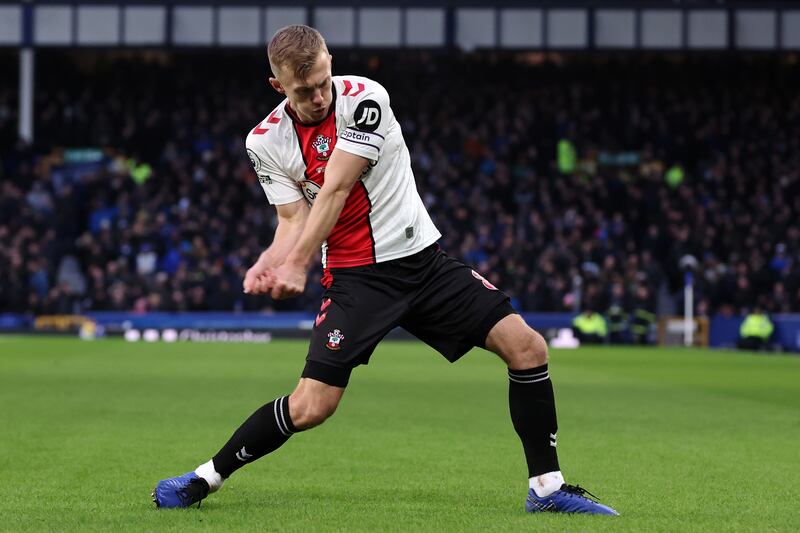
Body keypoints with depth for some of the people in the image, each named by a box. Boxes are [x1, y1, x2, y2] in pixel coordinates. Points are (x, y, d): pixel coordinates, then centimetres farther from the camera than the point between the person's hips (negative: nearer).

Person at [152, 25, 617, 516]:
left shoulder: (363, 99, -12)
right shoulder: (267, 143, -3)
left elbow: (334, 191, -19)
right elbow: (295, 219, -5)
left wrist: (297, 264, -27)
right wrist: (268, 264, -27)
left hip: (424, 259, 1)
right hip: (355, 276, -1)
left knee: (528, 347, -11)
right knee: (310, 407, -13)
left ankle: (547, 486, 0)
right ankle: (205, 478, 7)